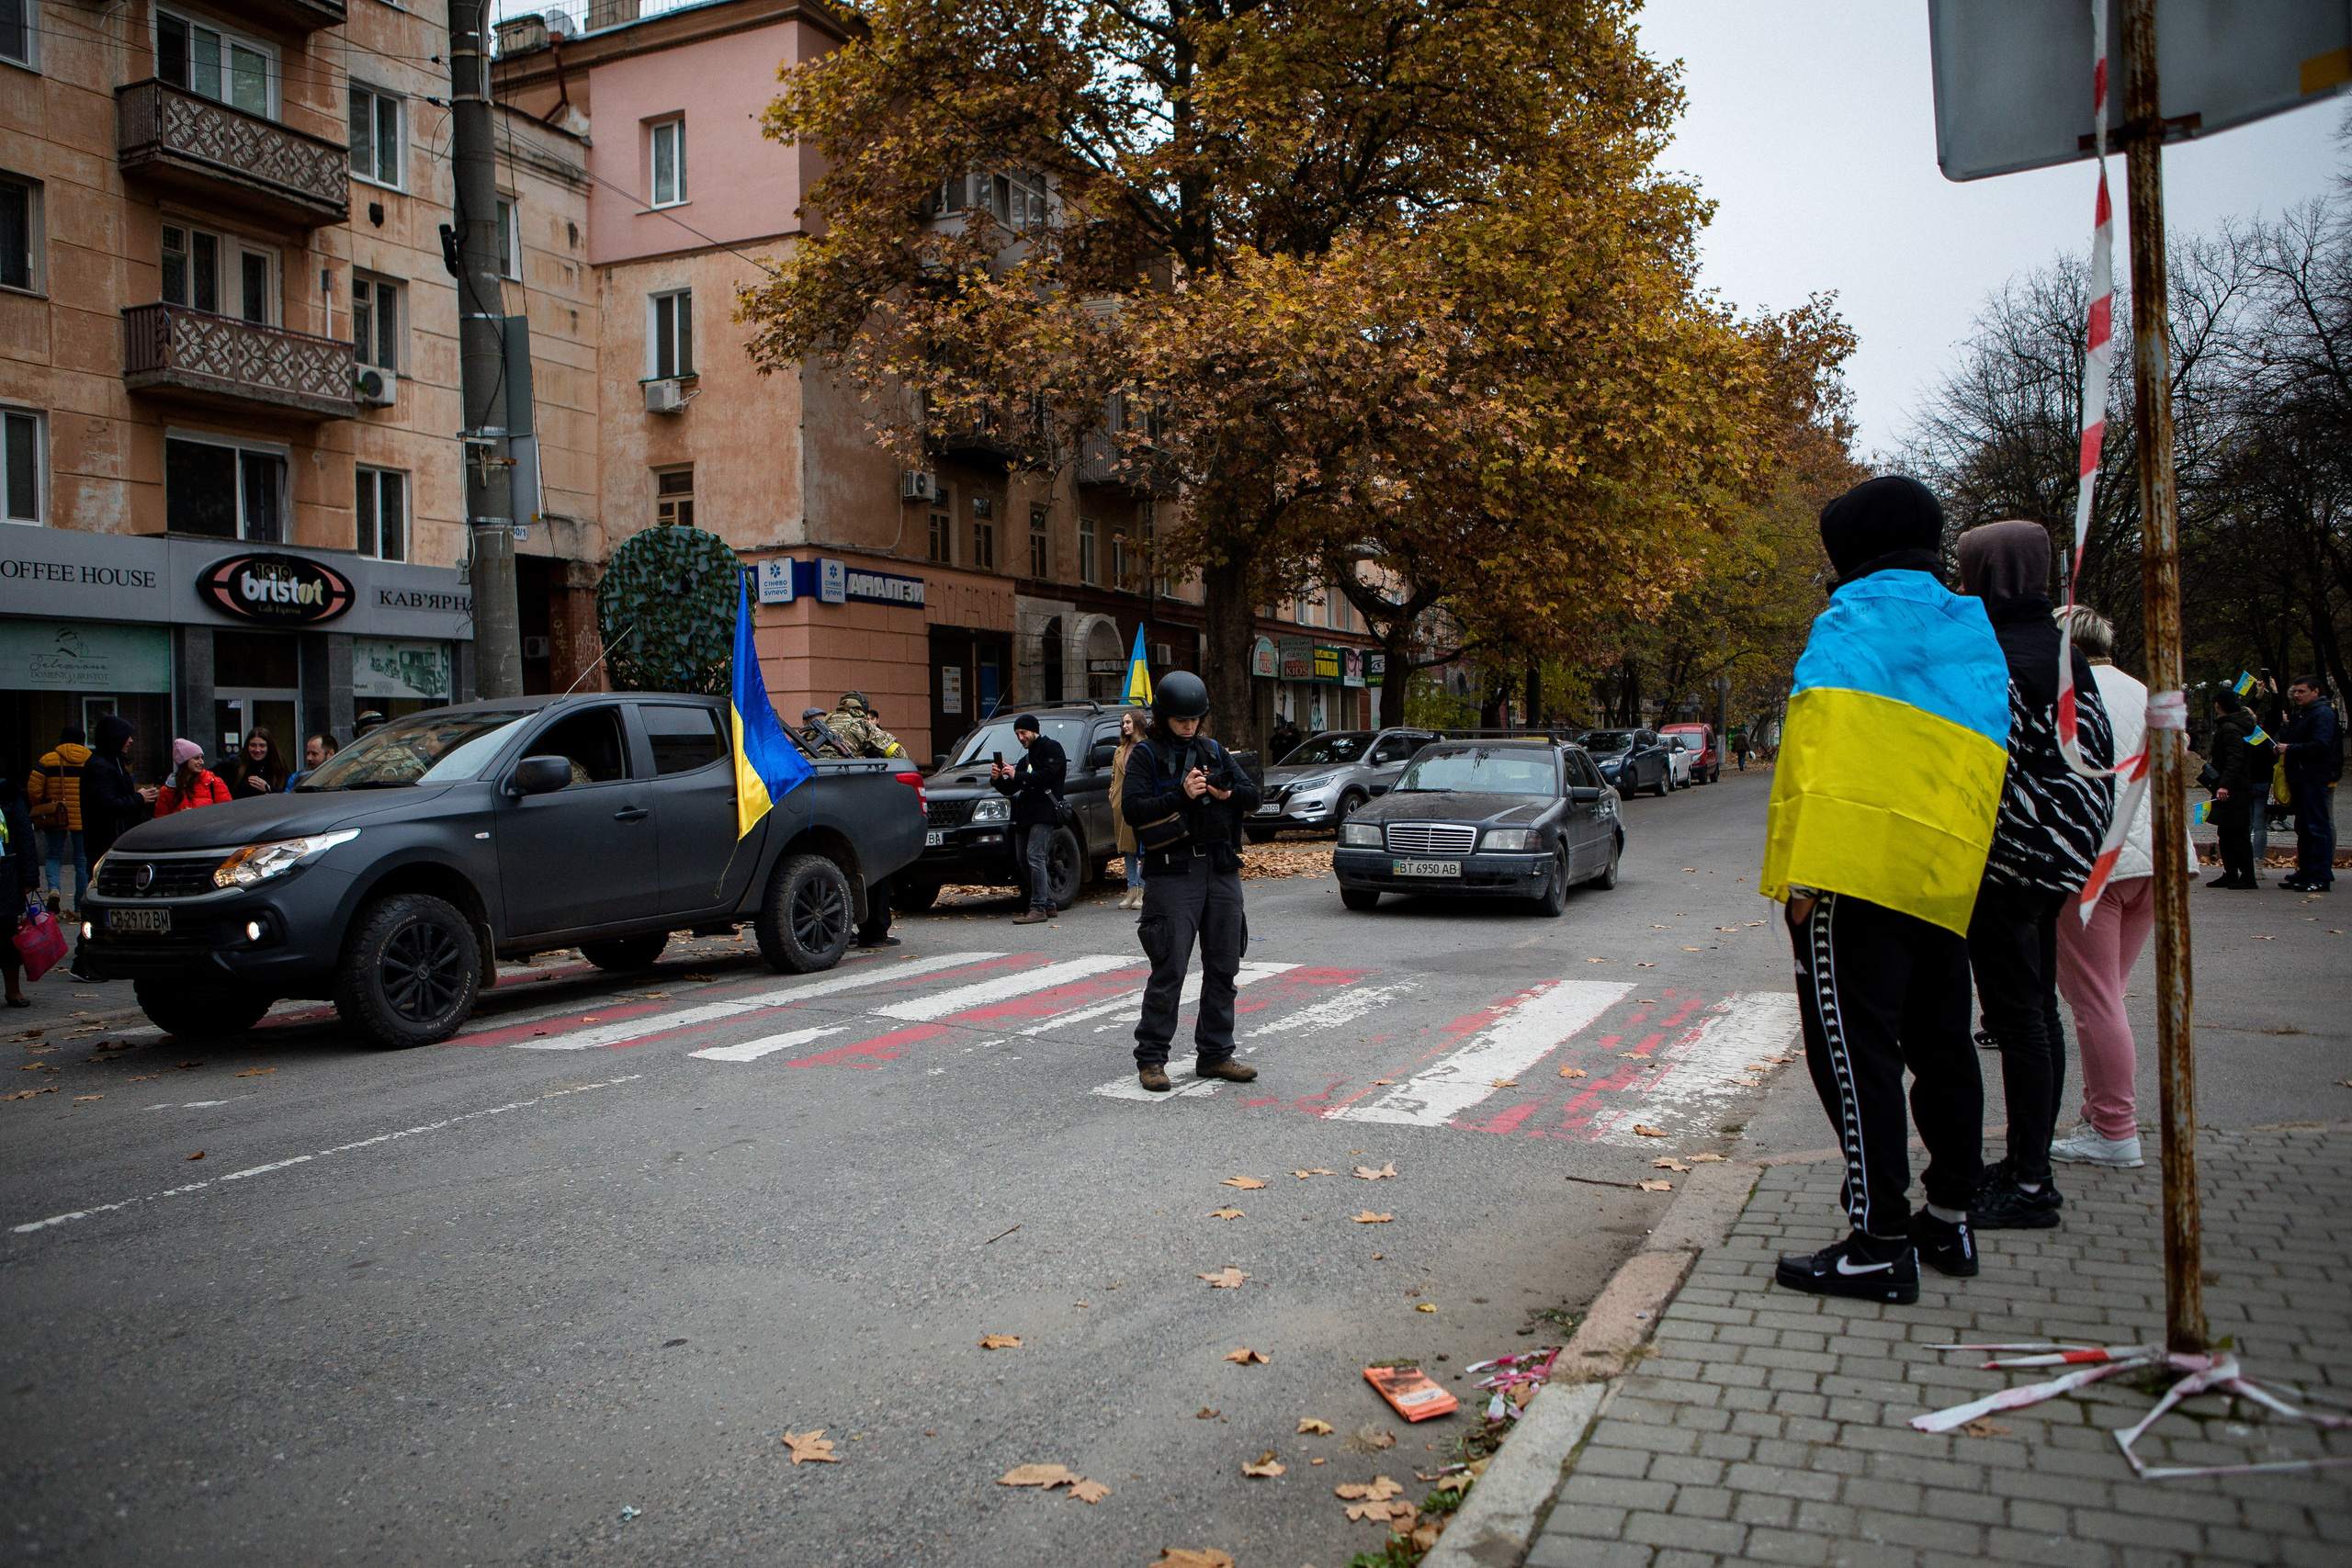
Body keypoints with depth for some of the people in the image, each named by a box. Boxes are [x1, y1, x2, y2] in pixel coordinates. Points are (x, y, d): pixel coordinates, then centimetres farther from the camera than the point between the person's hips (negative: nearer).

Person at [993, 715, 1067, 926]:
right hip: (1025, 815, 9)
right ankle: (1048, 904, 14)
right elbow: (1009, 789, 23)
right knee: (1025, 860, 6)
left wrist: (1017, 775, -16)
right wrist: (997, 780, 2)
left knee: (1035, 857, -18)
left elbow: (1048, 775, -16)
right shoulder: (1027, 759, 29)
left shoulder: (1052, 748, 1)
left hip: (1044, 814, -9)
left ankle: (1038, 908, -19)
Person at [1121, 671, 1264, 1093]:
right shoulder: (1145, 755, 1)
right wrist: (1181, 796, -20)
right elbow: (1132, 808, -11)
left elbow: (1253, 796, 10)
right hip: (1172, 872, -5)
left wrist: (1227, 793, -10)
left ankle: (1215, 1055, 17)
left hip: (1222, 870, 5)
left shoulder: (1214, 752, 16)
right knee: (1169, 970, -6)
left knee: (1223, 967, 7)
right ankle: (1150, 1058, 4)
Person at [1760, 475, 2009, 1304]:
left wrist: (1804, 867, -19)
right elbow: (1985, 761, 20)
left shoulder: (1855, 620, -4)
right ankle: (1948, 1220, 28)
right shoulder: (1975, 635, 21)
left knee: (1854, 1048, -4)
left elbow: (1824, 738, -16)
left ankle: (1882, 1243, -2)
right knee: (1939, 1044, 17)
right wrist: (1950, 857, 20)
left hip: (1855, 870, -8)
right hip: (1945, 877, 8)